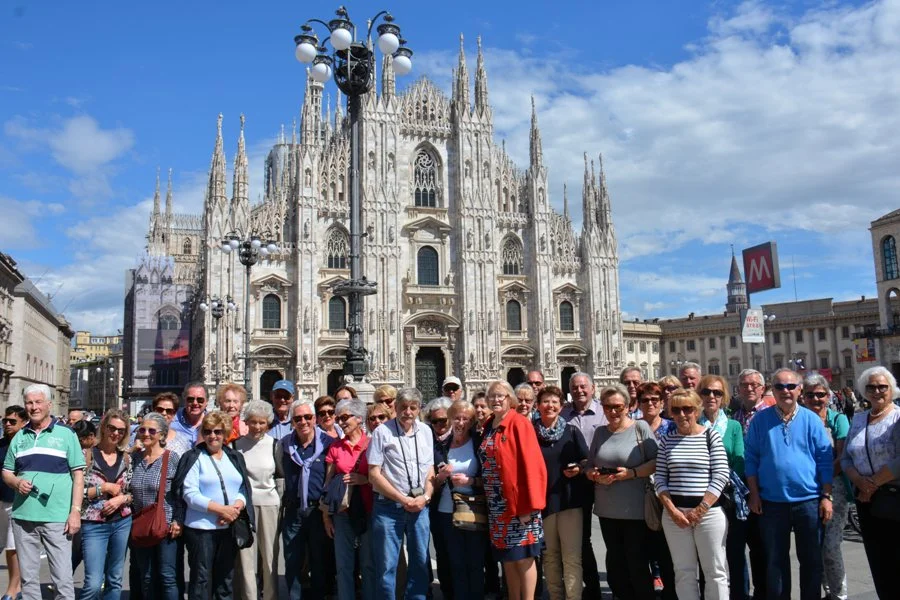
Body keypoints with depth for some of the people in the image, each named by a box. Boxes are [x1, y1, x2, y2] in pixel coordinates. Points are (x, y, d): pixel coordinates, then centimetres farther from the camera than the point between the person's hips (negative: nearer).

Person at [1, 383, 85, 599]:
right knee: (28, 577, 12)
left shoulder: (66, 434, 0)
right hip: (22, 516, 4)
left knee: (63, 578, -3)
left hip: (57, 517, -4)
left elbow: (78, 475, -2)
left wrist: (75, 511, -10)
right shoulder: (19, 437, 11)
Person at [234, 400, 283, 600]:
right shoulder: (237, 443, 1)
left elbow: (281, 475, 9)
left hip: (269, 503, 1)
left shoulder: (274, 444, 3)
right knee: (245, 553, 0)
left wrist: (281, 502, 7)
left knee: (270, 554, 6)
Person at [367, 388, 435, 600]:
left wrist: (425, 497, -6)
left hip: (419, 507, 4)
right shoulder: (382, 432, -6)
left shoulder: (426, 432, 7)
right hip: (389, 507, -4)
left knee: (420, 563, 11)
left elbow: (430, 469, 12)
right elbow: (374, 474, -8)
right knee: (386, 566, 2)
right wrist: (403, 499, -11)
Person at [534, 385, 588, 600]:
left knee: (572, 558, -3)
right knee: (550, 556, 11)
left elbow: (587, 460, 6)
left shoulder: (572, 431, 3)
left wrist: (579, 468, -15)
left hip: (570, 500, -1)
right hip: (542, 500, 1)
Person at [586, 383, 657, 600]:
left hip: (635, 510, -5)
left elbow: (656, 462, -9)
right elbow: (589, 467, 12)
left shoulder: (640, 427, -5)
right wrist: (596, 476, -8)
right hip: (607, 510, 5)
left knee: (637, 565, 5)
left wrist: (632, 473, -20)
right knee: (615, 564, 16)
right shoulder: (600, 432, 9)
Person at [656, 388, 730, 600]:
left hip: (709, 512, -3)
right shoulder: (667, 439, 7)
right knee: (683, 571, 10)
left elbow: (720, 476, -8)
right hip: (674, 513, 3)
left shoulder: (711, 435, -2)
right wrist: (672, 510, -7)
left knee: (715, 571, 5)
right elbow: (660, 480, 5)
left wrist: (699, 510, -12)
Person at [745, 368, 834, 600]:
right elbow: (751, 458, 2)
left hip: (808, 501, 0)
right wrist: (754, 494, -2)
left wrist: (826, 496, -3)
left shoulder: (811, 419, 0)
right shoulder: (760, 420, 0)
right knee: (775, 560, 10)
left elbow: (825, 460, 1)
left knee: (811, 559, 11)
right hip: (772, 502, 0)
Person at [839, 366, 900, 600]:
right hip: (866, 499, 5)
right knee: (877, 559, 11)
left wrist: (873, 483, -12)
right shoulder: (858, 419, 11)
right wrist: (859, 480, -9)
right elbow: (846, 458, 10)